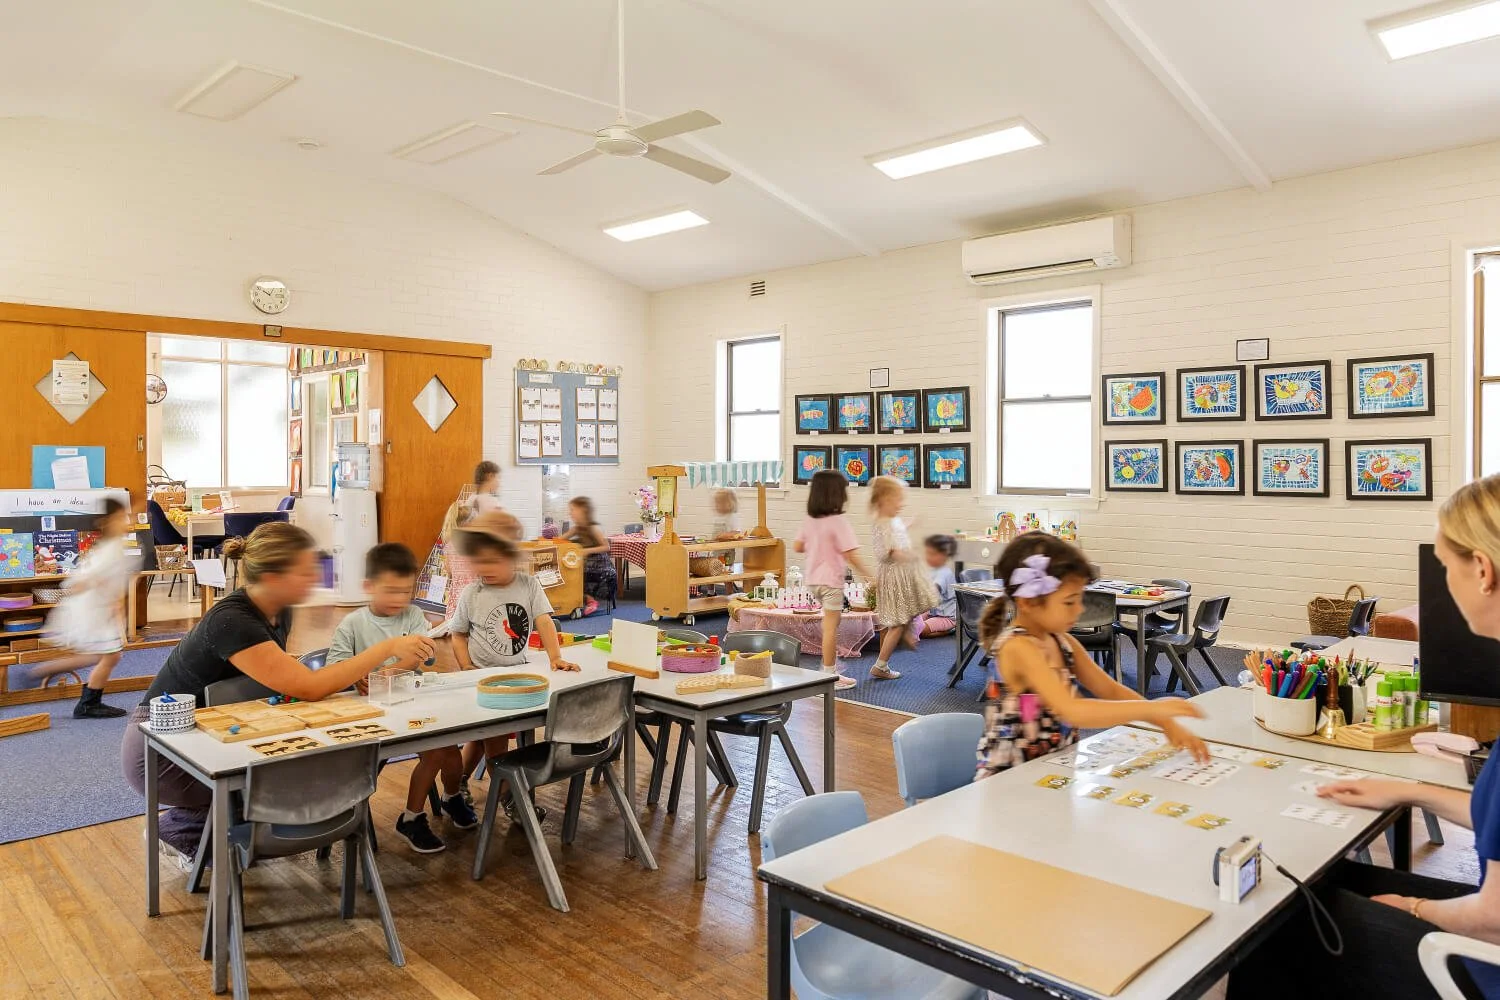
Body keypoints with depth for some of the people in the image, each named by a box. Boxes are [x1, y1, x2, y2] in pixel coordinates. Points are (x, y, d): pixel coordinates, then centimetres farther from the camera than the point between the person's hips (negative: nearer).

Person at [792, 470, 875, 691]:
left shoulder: (809, 520, 3)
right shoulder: (838, 522, -17)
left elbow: (797, 547, 9)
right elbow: (851, 555, -20)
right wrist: (868, 575, -11)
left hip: (813, 579, 8)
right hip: (831, 580, -8)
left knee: (829, 623, 20)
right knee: (831, 626, -2)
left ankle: (831, 668, 27)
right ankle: (830, 675, 2)